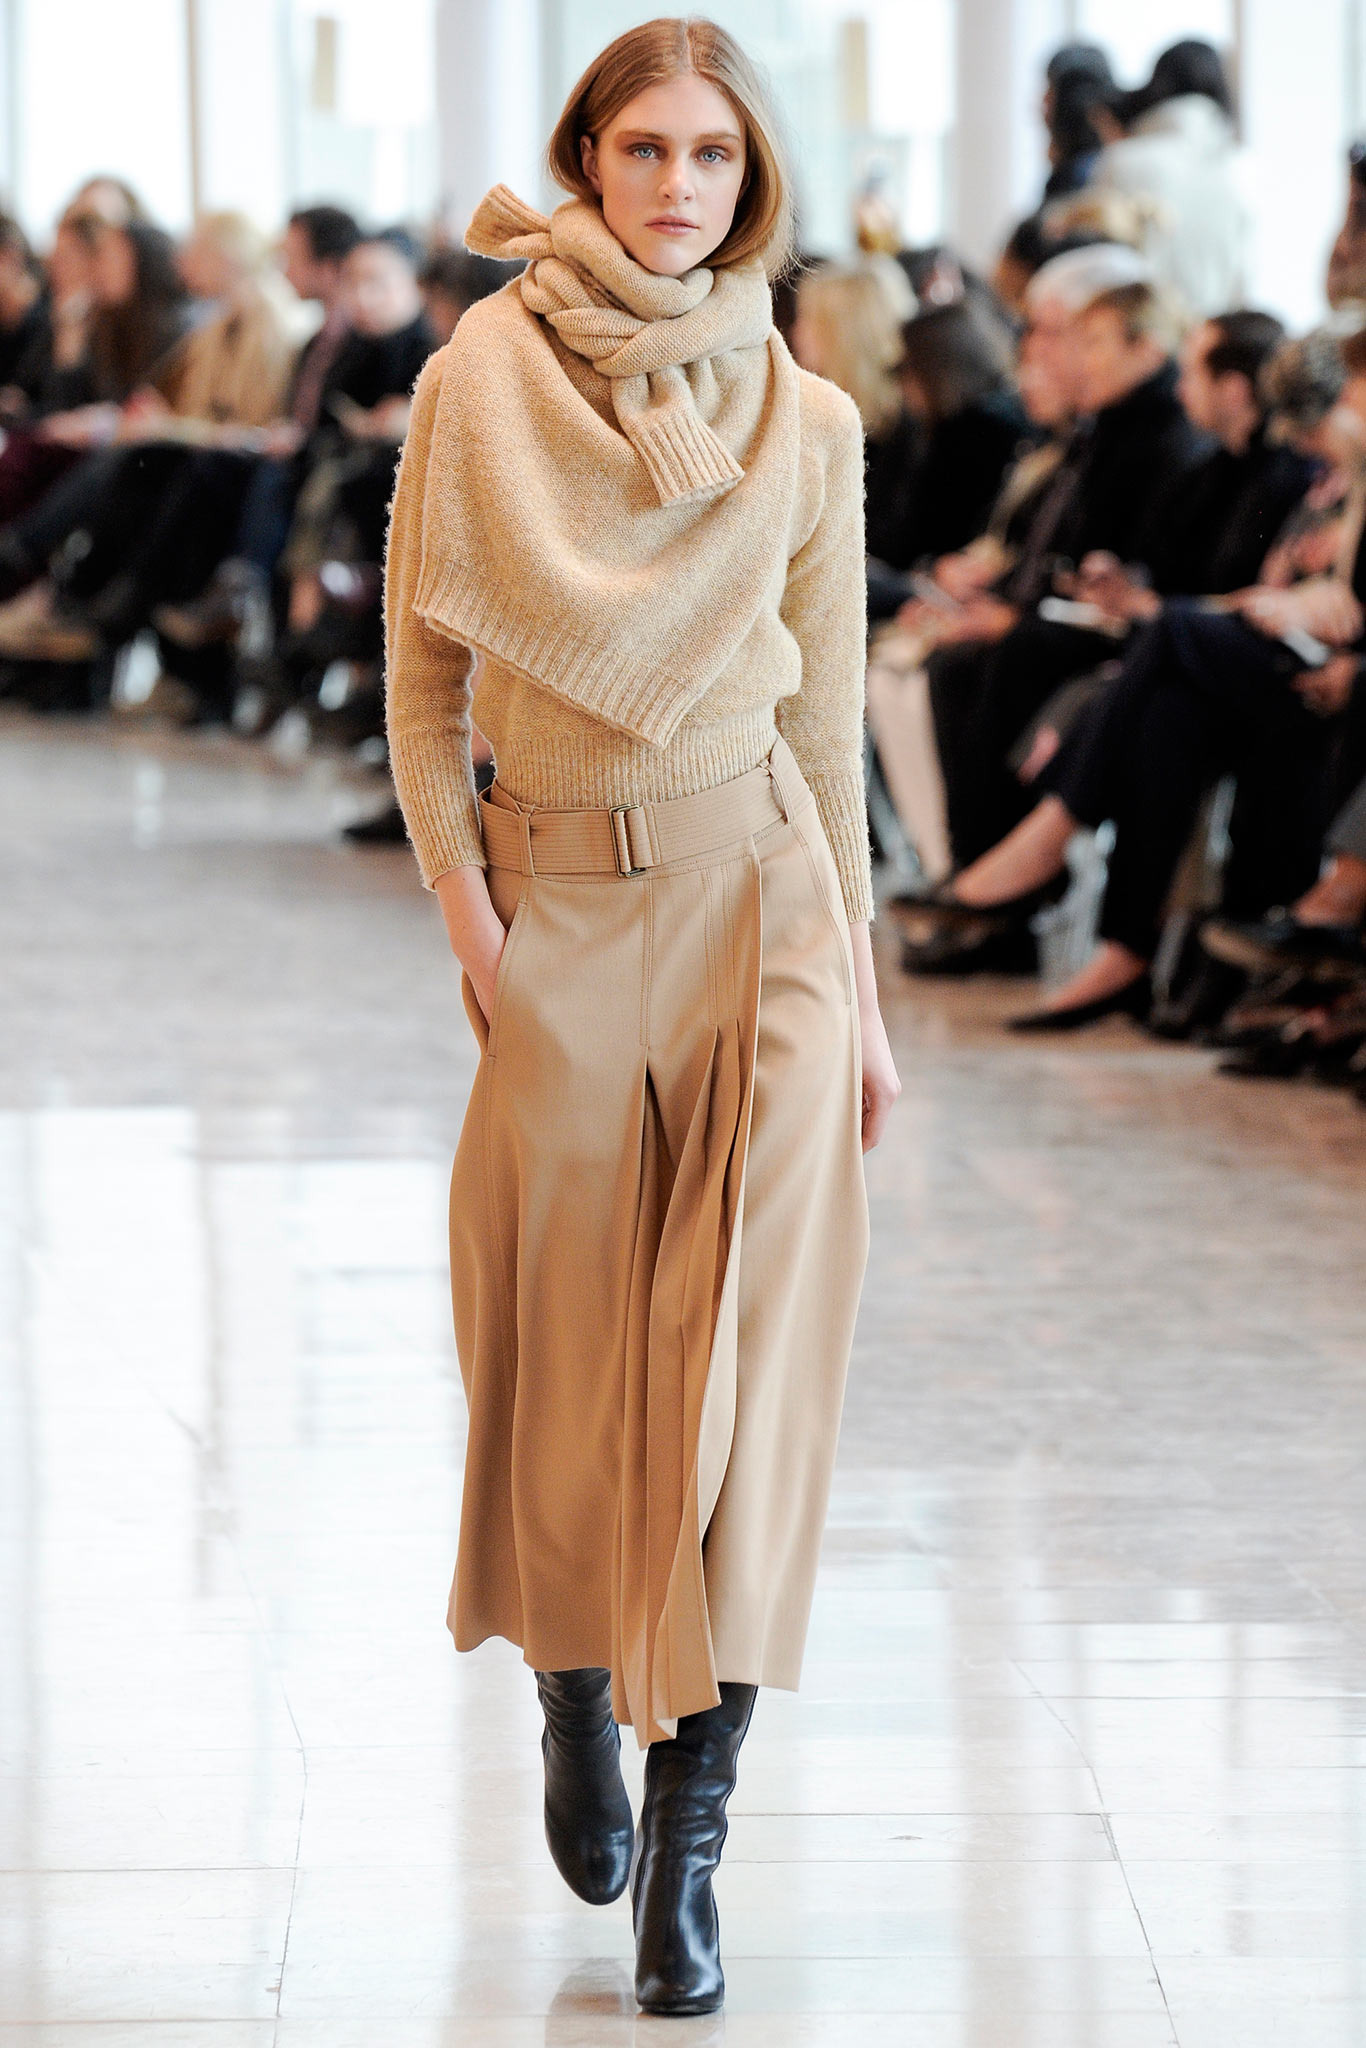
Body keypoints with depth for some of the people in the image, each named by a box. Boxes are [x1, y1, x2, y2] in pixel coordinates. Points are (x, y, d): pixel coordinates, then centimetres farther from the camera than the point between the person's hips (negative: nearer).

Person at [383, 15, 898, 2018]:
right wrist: (469, 928, -5)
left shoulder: (803, 422, 4)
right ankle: (576, 1699, 37)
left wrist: (861, 993, 9)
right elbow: (422, 681, 3)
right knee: (566, 1338, 9)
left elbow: (829, 723, 10)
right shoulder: (480, 385, -1)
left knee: (751, 1340, -11)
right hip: (557, 905, 0)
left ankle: (689, 1835, -11)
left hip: (759, 894, 0)